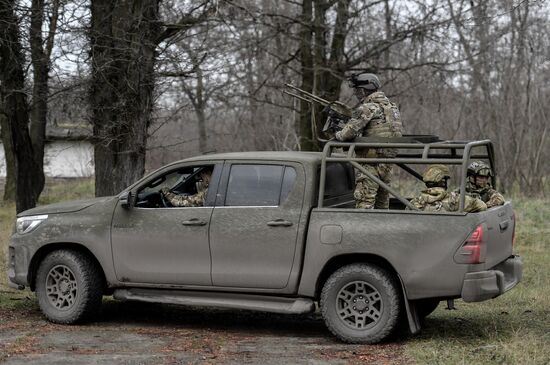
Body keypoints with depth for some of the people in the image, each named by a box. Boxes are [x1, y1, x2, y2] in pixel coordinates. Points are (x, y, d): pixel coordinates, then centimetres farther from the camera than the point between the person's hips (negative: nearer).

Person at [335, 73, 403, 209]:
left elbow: (350, 131, -17)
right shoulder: (391, 106, 16)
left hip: (372, 163, -9)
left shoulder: (368, 107, -11)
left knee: (364, 204, -10)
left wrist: (337, 135, 4)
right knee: (382, 204, 16)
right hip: (389, 163, 9)